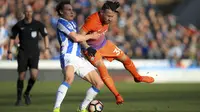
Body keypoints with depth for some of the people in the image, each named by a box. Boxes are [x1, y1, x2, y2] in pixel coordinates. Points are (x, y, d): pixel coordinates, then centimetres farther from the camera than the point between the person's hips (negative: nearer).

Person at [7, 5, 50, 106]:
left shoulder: (38, 24, -1)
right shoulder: (19, 25, -1)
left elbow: (45, 35, 11)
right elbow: (12, 38, 8)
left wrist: (47, 48, 1)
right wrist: (9, 52, 3)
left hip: (34, 53, 0)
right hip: (22, 53, 0)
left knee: (34, 75, -15)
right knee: (21, 76, -3)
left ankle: (27, 93, 11)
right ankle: (19, 98, 15)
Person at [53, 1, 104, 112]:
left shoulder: (72, 23, 24)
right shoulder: (61, 22, -3)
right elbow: (76, 38, -11)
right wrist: (90, 36, 2)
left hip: (80, 58, 9)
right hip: (69, 56, -9)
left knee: (99, 83, 6)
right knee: (69, 78, -40)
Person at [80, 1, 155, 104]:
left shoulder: (107, 18, -12)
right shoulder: (92, 21, -34)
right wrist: (88, 48, -40)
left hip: (104, 44, 7)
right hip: (92, 49, -7)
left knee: (125, 58, 11)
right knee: (103, 70, -18)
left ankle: (137, 77, 36)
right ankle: (117, 96, -10)